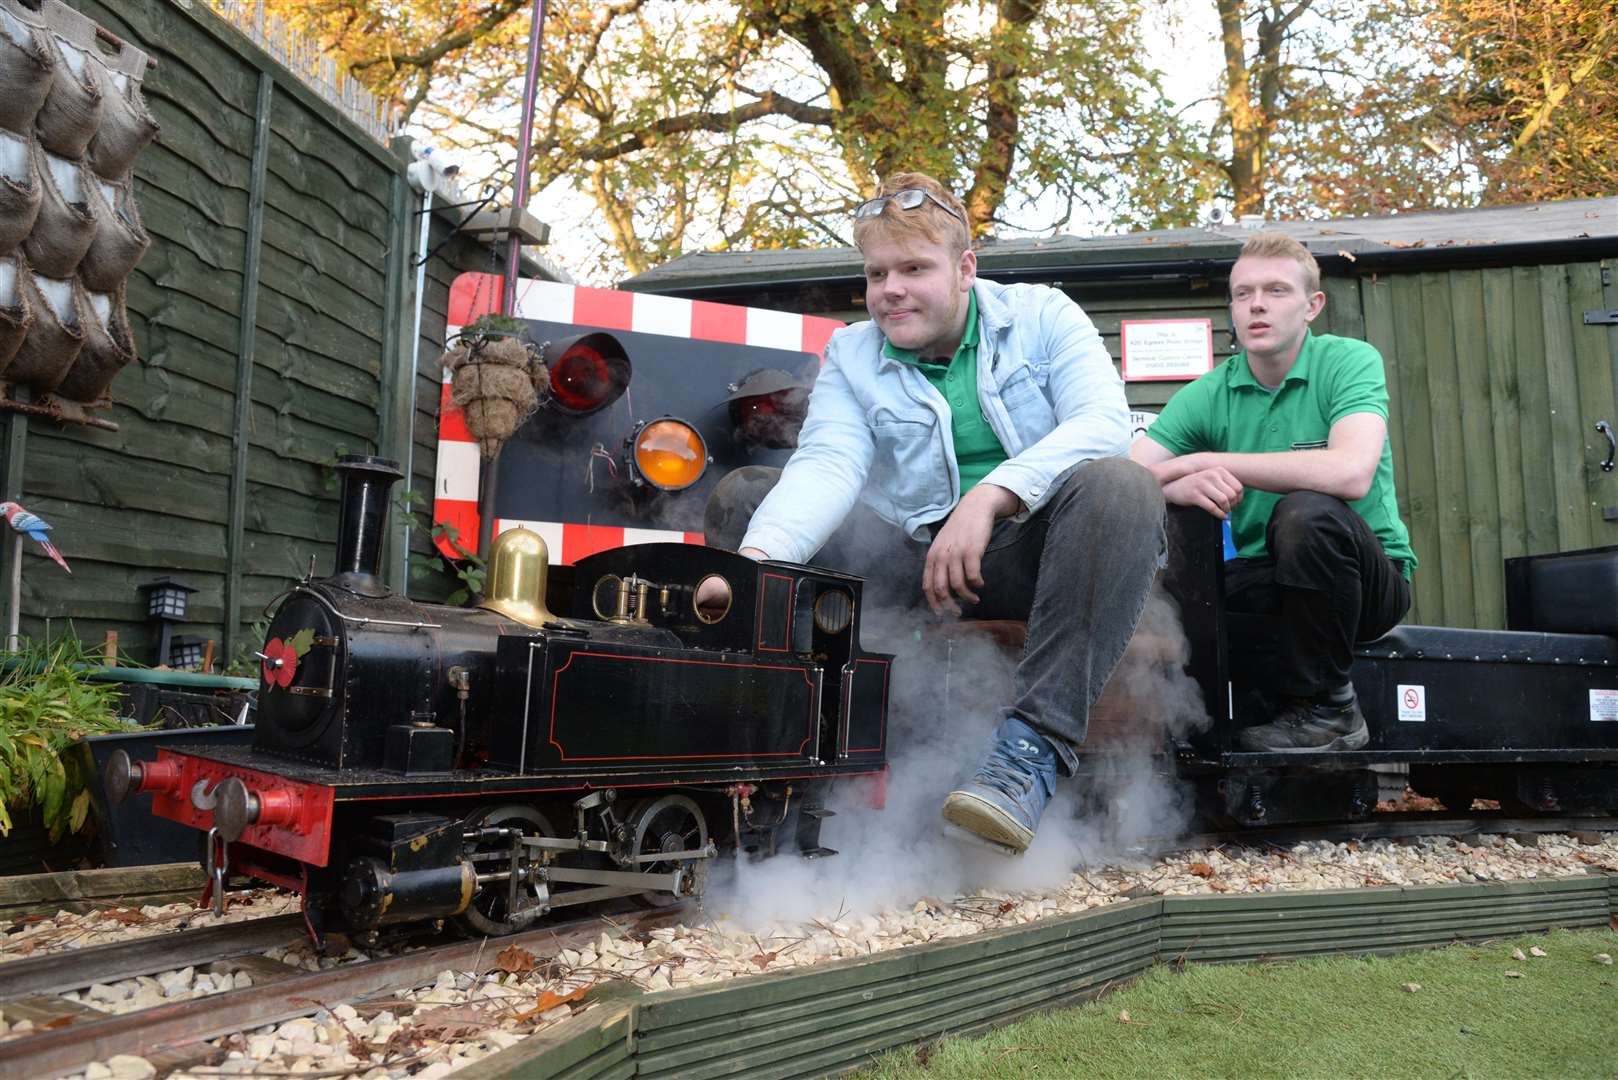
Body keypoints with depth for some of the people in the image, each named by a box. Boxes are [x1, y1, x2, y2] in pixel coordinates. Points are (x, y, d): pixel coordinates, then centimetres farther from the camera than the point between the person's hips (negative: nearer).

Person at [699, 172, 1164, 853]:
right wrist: (756, 561, -34)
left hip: (1033, 551, -1)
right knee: (742, 496, -9)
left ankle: (1032, 750, -35)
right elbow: (827, 465, -12)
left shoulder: (1042, 316, 4)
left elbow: (1105, 421, -14)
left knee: (1120, 484, -32)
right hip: (918, 563, 2)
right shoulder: (851, 354, 7)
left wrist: (988, 495, -30)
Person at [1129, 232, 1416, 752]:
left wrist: (1202, 461, -26)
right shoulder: (1208, 394, -1)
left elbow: (1351, 473, -30)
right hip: (1264, 579, 3)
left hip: (1372, 578, -2)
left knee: (1306, 510, -33)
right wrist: (1181, 487, -35)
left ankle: (1326, 709, -15)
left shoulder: (1349, 361, -10)